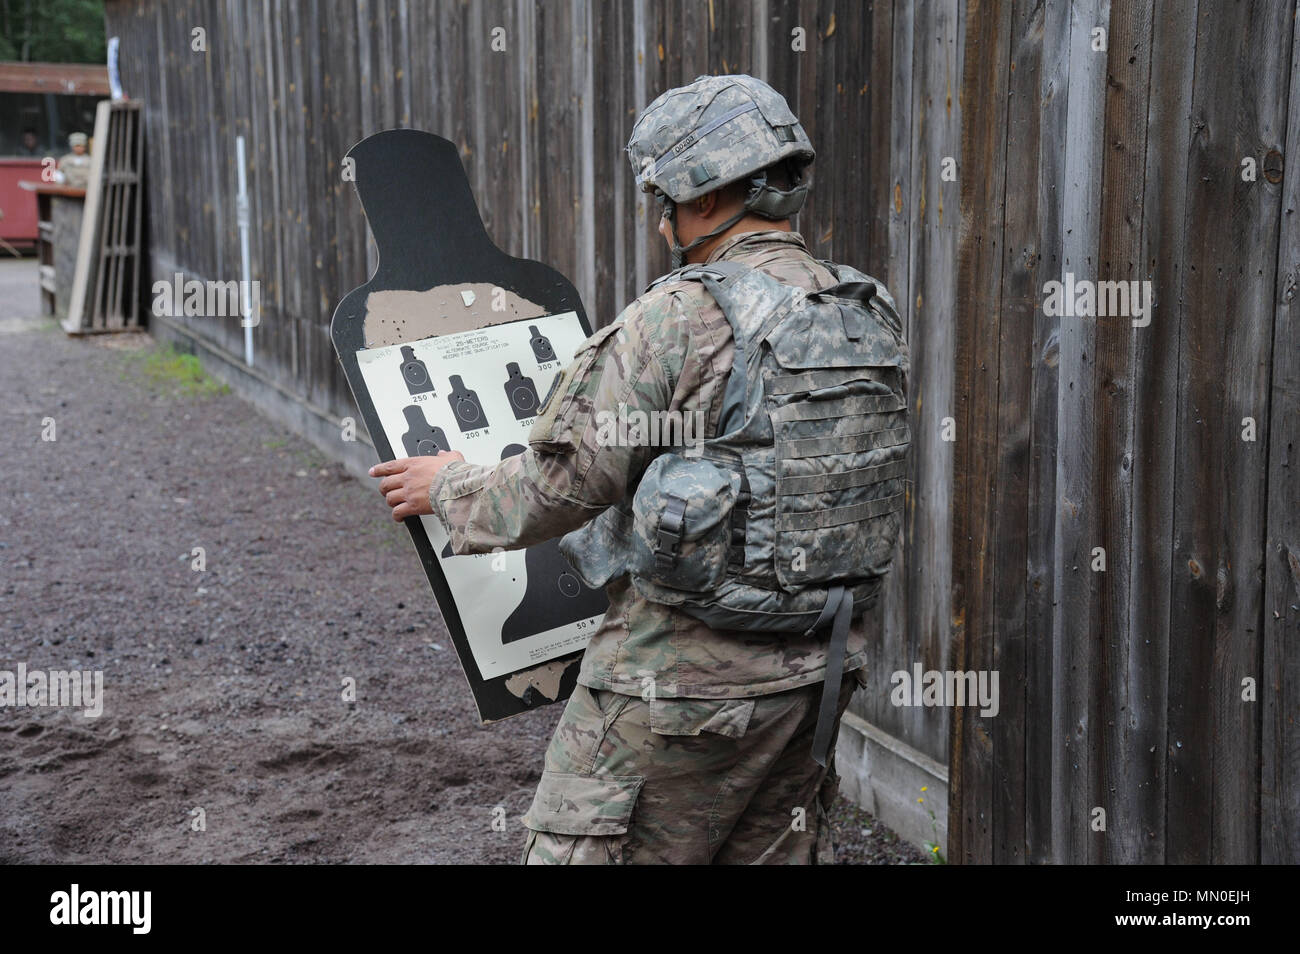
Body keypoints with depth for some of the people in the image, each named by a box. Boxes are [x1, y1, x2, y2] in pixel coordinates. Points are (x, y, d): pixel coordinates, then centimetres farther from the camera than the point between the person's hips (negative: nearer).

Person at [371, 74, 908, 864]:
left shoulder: (679, 319, -18)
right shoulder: (867, 315, 4)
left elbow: (561, 487, -15)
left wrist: (449, 487, 3)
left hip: (685, 677, -7)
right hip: (816, 672, 8)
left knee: (588, 849, 5)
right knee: (774, 849, 19)